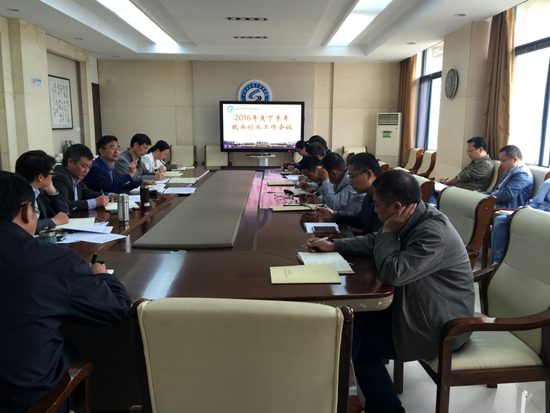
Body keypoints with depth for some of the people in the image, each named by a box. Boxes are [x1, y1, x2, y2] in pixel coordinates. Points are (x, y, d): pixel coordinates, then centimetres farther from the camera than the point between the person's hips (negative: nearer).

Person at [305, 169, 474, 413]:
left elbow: (391, 273, -34)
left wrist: (389, 232, -20)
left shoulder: (434, 234, -29)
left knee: (357, 343, -5)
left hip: (441, 328, -9)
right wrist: (333, 245, 8)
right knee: (357, 318, 6)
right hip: (420, 306, 9)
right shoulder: (416, 219, 0)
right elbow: (374, 242, 14)